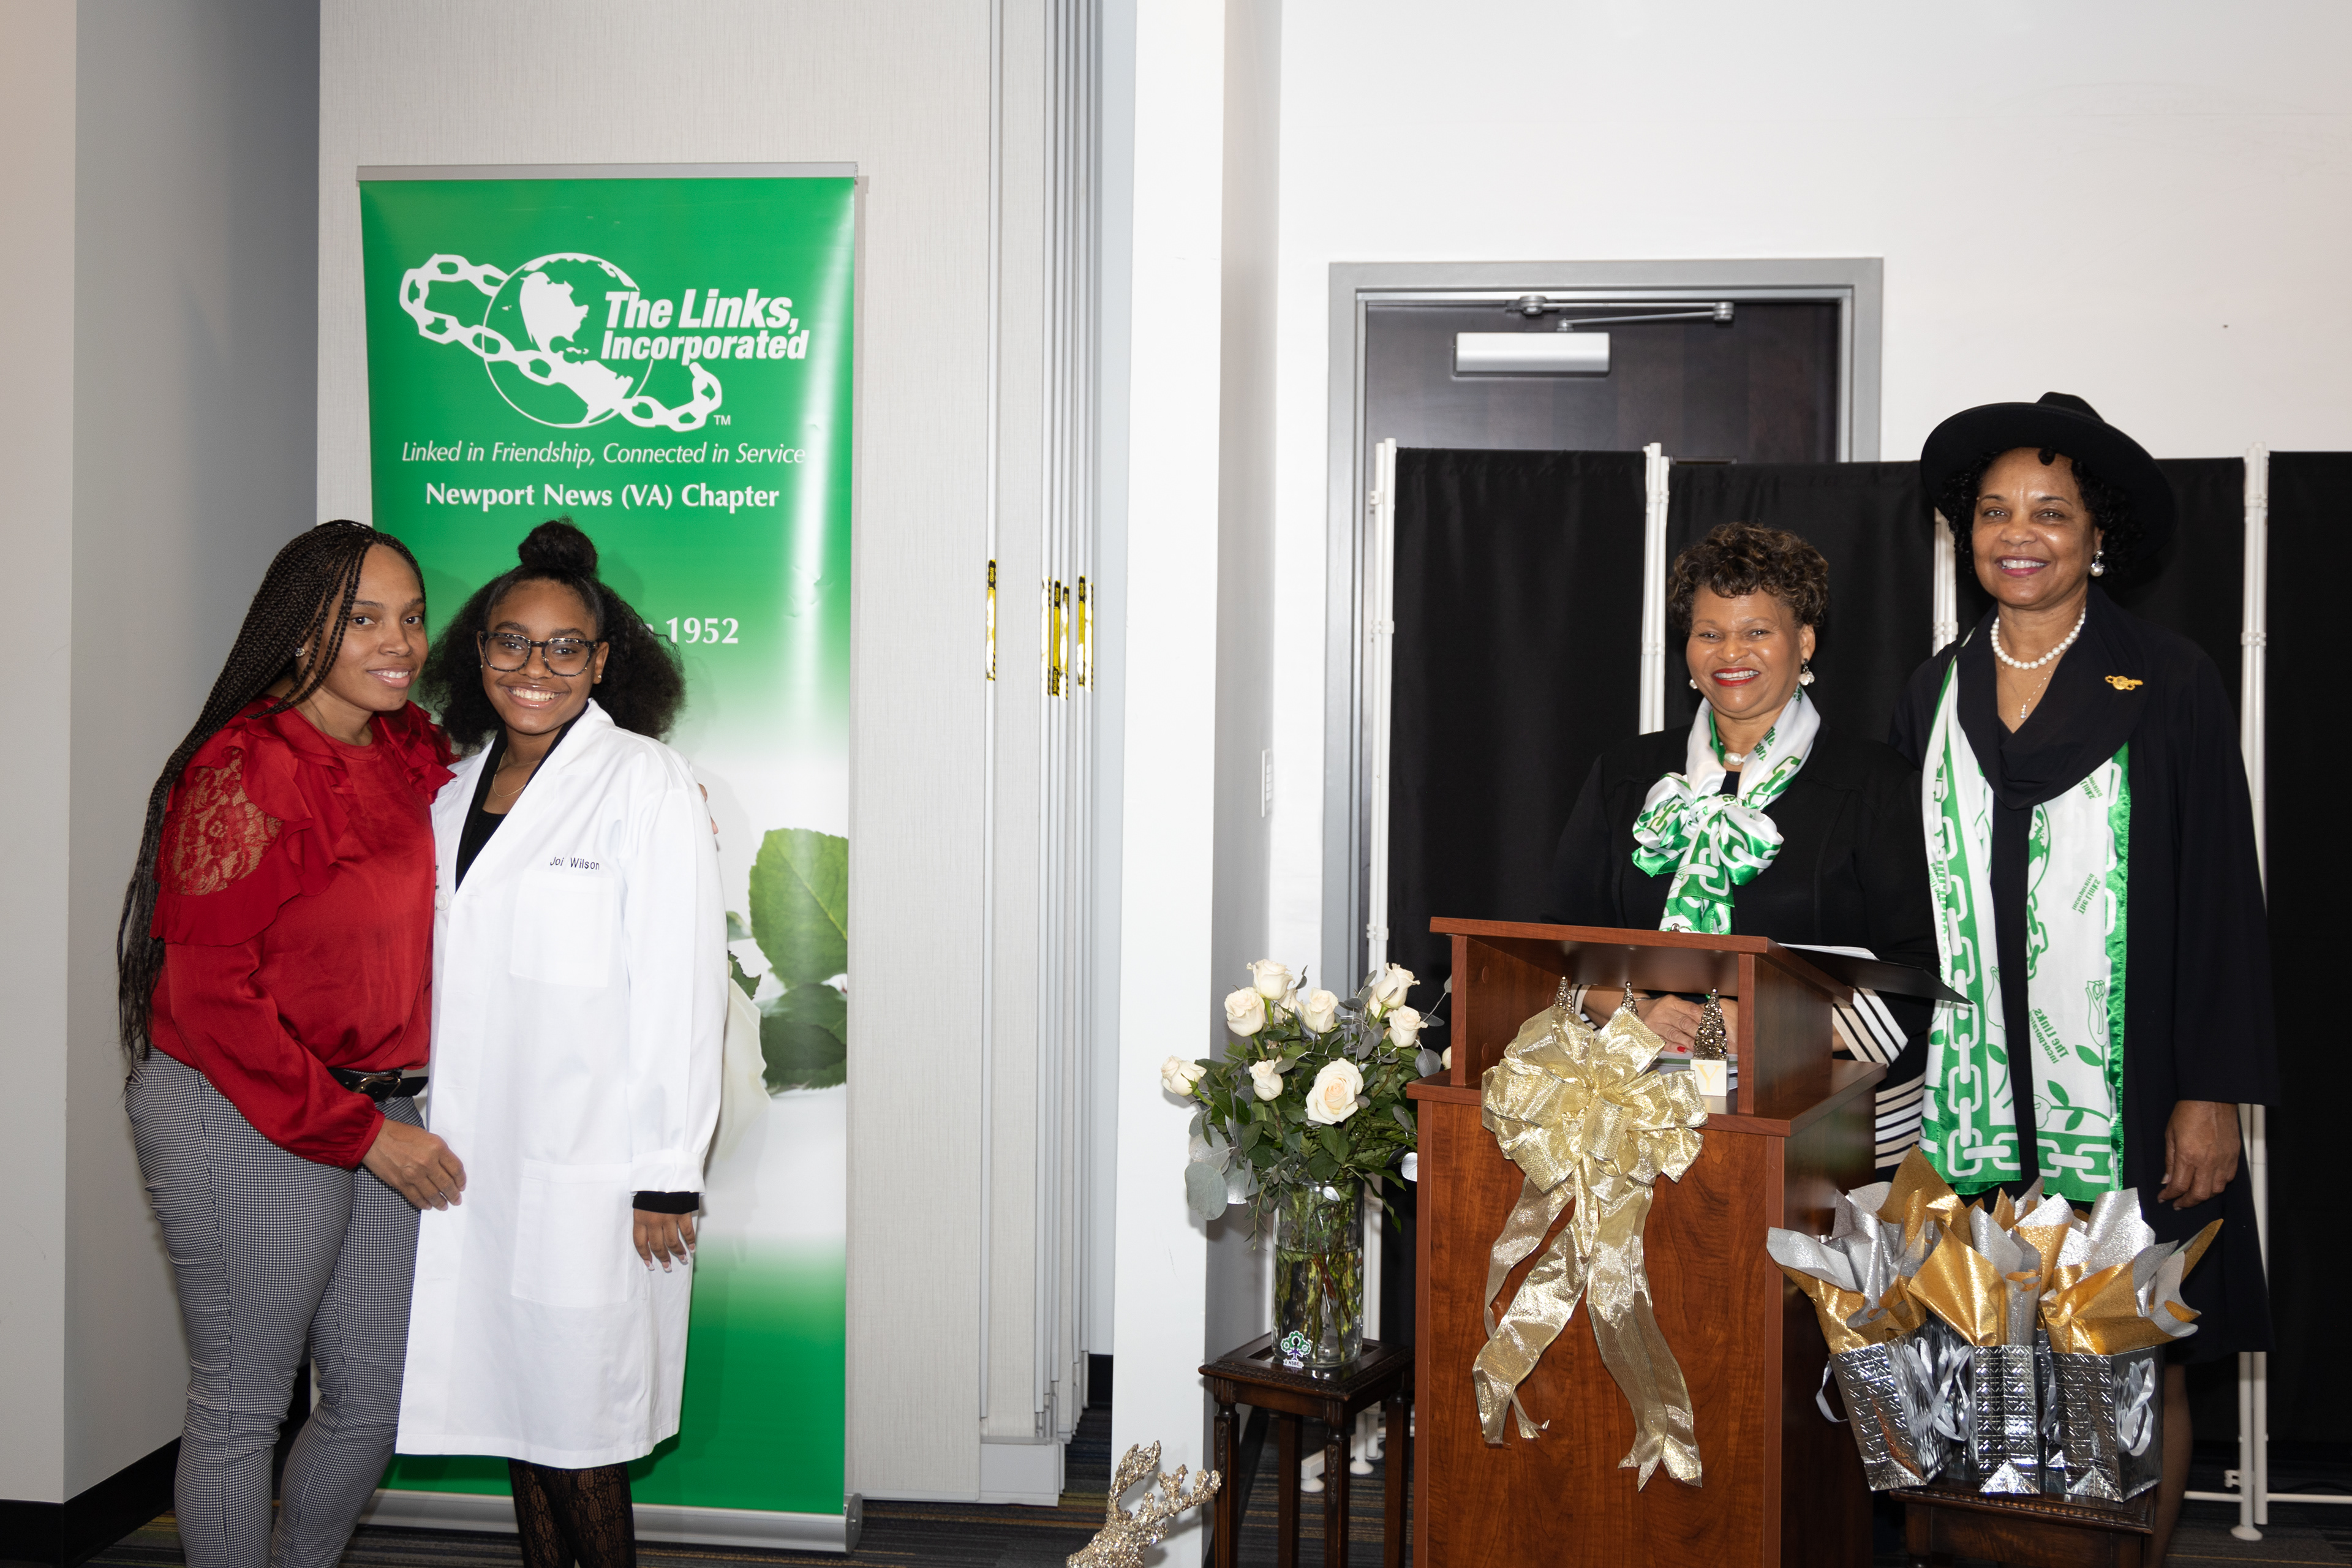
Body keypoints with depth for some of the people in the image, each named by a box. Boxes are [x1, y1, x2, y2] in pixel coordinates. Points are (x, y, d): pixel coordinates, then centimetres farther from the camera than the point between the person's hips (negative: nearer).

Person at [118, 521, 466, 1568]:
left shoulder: (415, 749, 6)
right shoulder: (247, 772, -16)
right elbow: (208, 994, -17)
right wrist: (361, 1132, -16)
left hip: (380, 1116, 7)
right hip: (242, 1122, -7)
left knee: (377, 1396, 14)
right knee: (242, 1410, 7)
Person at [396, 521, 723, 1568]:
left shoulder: (645, 784, -9)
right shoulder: (455, 787, 12)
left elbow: (680, 989, -12)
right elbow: (437, 978, 17)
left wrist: (666, 1176, -14)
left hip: (588, 1167, -6)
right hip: (475, 1153, 6)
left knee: (575, 1417, 1)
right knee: (513, 1398, 15)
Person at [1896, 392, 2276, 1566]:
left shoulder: (2169, 686, -1)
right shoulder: (1937, 694, 10)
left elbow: (2222, 896, -3)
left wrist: (2213, 1096, -9)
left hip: (2126, 1104, -3)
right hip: (1978, 1102, 3)